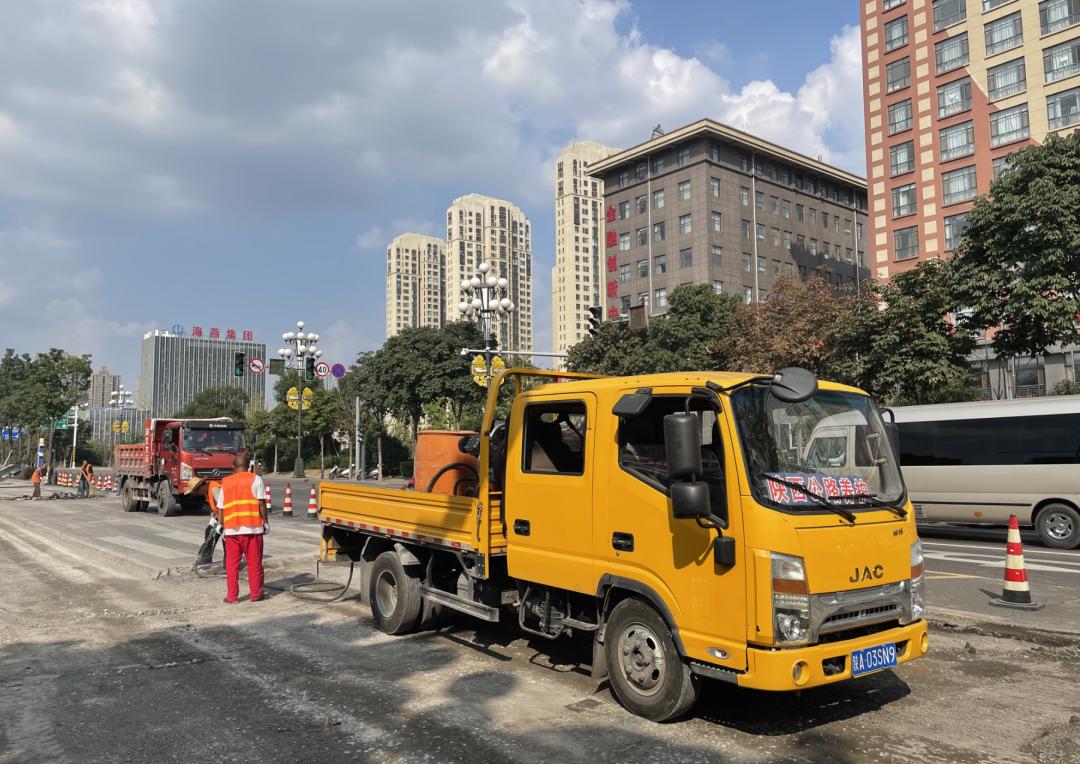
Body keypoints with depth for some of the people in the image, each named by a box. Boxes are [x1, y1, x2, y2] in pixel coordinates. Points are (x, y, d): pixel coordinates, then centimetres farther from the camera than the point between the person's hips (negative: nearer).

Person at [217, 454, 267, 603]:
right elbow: (262, 503, -6)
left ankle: (232, 596, 10)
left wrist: (223, 526, 19)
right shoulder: (255, 479, 0)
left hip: (231, 529, 3)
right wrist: (265, 522, 1)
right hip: (252, 528, -3)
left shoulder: (226, 482, 10)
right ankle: (256, 594, 11)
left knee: (232, 564, 9)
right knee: (254, 563, 6)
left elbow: (221, 508, 11)